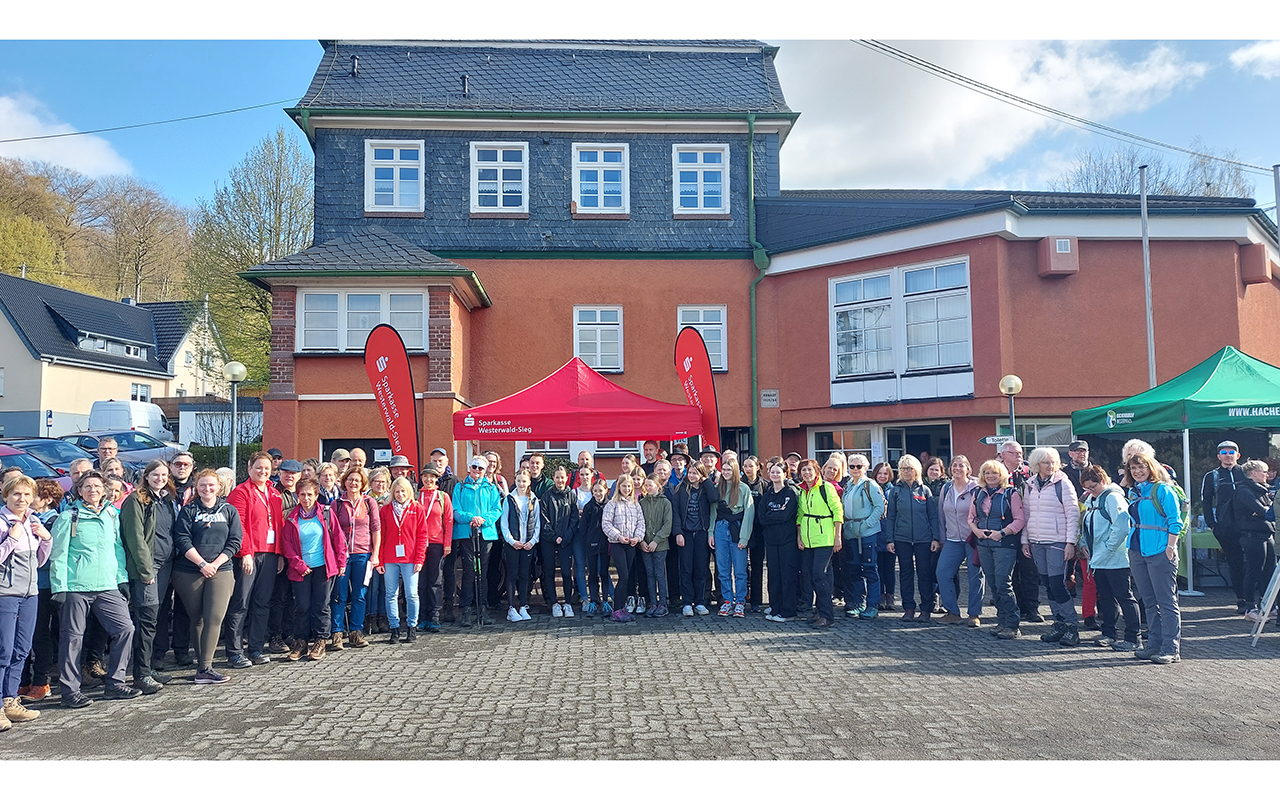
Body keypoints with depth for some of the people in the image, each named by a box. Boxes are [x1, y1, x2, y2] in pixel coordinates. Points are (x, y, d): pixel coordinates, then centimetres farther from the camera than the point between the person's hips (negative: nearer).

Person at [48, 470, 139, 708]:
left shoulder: (112, 515, 11)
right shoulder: (68, 517, -1)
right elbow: (58, 554, -3)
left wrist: (122, 579, 11)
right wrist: (59, 587, -9)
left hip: (107, 586, 4)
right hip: (76, 587, -4)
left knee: (125, 628, -1)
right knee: (73, 637, 3)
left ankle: (115, 684, 10)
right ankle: (70, 691, 14)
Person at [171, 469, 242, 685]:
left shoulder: (229, 511, 9)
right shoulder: (188, 511, 5)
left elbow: (234, 542, 4)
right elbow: (182, 540, -4)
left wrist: (215, 564, -8)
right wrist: (203, 564, -13)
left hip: (221, 571, 0)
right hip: (189, 572, 0)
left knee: (214, 618, -10)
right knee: (197, 619, 6)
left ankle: (205, 669, -9)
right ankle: (202, 665, 15)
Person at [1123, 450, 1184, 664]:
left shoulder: (1162, 490, -7)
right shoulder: (1133, 492, 13)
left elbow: (1175, 522, -10)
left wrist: (1170, 547, -15)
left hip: (1159, 551, -7)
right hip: (1137, 550, 7)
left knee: (1166, 601, -3)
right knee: (1149, 602, 12)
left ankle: (1171, 649, 1)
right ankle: (1154, 644, 20)